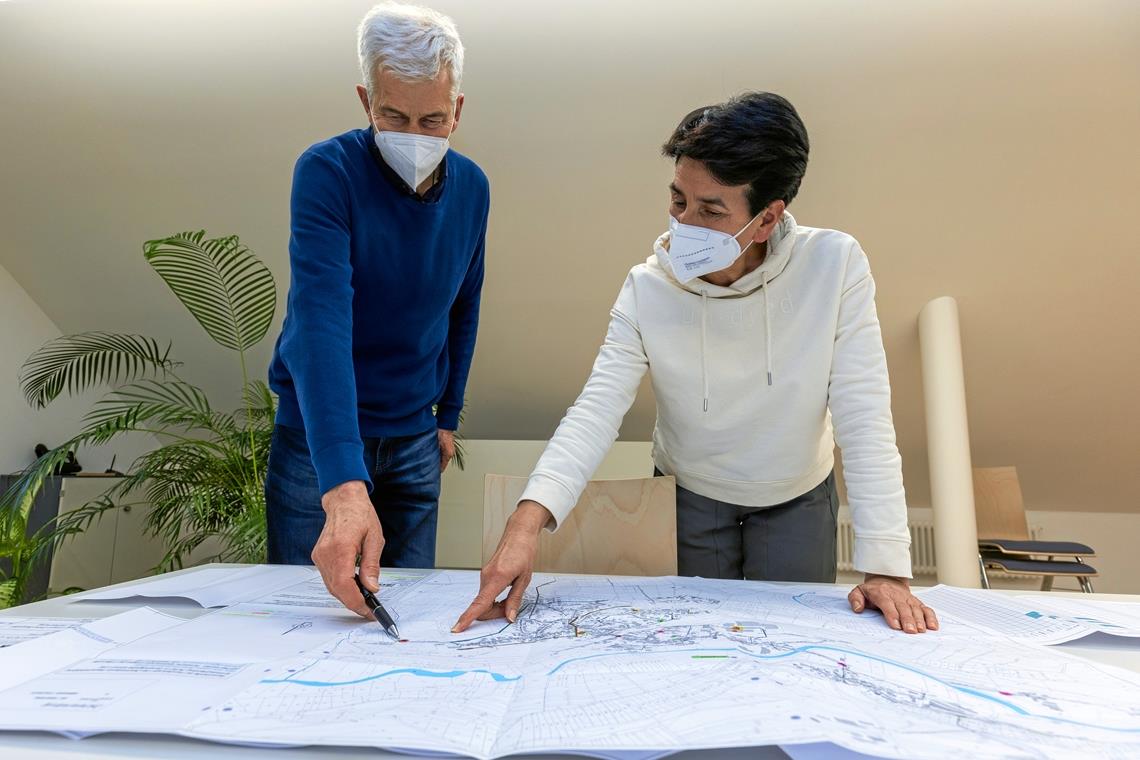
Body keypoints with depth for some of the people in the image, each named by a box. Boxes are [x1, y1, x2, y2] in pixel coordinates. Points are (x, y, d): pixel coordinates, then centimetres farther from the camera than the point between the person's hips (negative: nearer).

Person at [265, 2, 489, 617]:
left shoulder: (472, 188, -4)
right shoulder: (327, 172, -19)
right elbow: (321, 324, -32)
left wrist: (449, 416, 11)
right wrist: (344, 485, -43)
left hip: (415, 439, 4)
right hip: (319, 434, -3)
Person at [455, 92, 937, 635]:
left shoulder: (835, 266, -24)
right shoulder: (647, 290, -22)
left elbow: (863, 420, -24)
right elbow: (596, 412, -28)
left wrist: (885, 568, -27)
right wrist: (528, 519, -42)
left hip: (798, 502, 0)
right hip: (688, 501, 0)